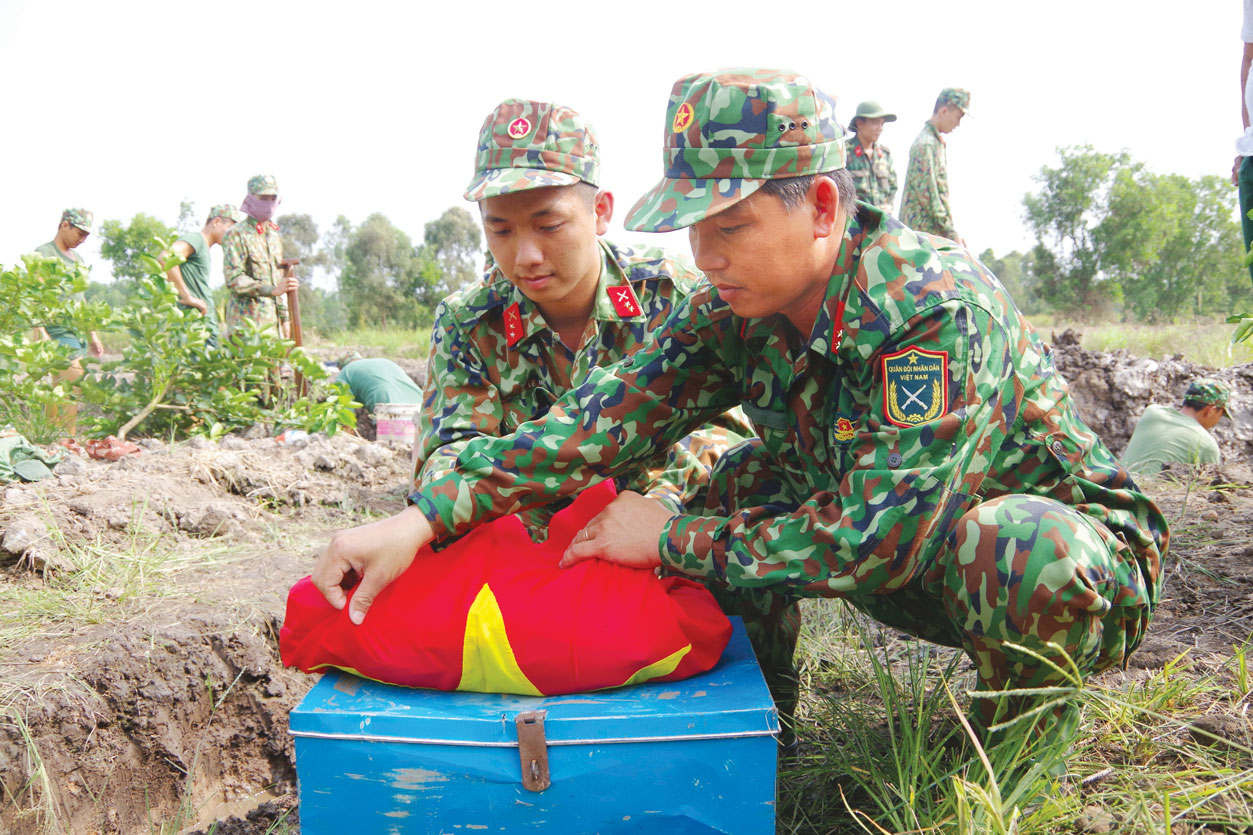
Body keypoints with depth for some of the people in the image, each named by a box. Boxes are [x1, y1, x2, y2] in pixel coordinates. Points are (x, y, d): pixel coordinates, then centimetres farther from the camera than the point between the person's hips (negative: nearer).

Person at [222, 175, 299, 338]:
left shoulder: (275, 236, 19)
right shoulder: (236, 235, -5)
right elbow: (234, 279, -16)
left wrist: (284, 319, 18)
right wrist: (272, 290, -29)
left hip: (272, 318, 7)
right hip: (245, 318, -7)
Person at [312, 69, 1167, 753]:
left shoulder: (934, 305, -32)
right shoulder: (738, 307, -11)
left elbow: (877, 536, -35)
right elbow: (611, 416, -18)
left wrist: (671, 540, -26)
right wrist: (424, 517, -26)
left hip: (1074, 551, -5)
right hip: (917, 560, 6)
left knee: (1015, 552, -38)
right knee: (741, 486, -8)